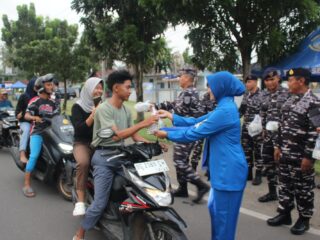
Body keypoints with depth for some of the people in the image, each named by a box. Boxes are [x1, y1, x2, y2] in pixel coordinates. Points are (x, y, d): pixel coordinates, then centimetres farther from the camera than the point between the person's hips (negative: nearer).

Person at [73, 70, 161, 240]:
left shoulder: (126, 111, 11)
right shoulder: (104, 108, -13)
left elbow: (135, 136, 9)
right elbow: (116, 135, -24)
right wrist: (143, 124, -28)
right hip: (104, 157, -7)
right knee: (100, 203, -8)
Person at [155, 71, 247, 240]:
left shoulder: (225, 110, -22)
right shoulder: (224, 107, 12)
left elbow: (195, 133, -19)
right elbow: (197, 123, 14)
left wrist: (167, 134, -8)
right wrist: (171, 116, 10)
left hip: (229, 170, -10)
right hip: (223, 169, 10)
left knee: (224, 214, 4)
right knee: (214, 208, 22)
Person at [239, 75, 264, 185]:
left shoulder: (262, 95, -10)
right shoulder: (246, 95, 10)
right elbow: (242, 110, 15)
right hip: (246, 128, 7)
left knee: (258, 151, 3)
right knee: (246, 150, 11)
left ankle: (258, 175, 13)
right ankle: (248, 173, 22)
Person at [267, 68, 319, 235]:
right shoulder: (289, 101, 10)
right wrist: (278, 146, 13)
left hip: (301, 156, -7)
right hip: (285, 153, 7)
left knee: (303, 188, 7)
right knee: (285, 185, 15)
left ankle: (304, 219, 22)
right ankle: (284, 213, 29)